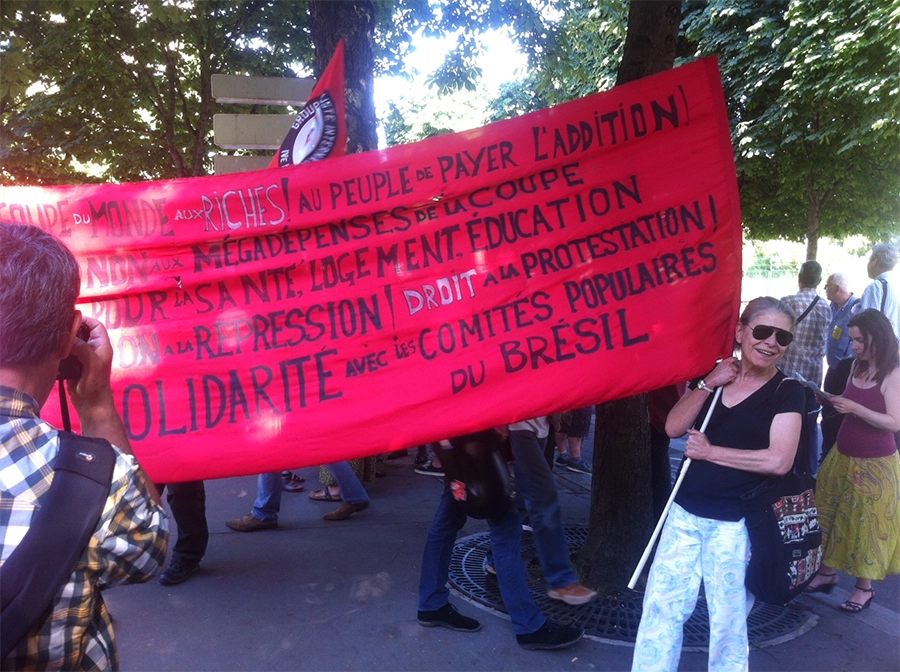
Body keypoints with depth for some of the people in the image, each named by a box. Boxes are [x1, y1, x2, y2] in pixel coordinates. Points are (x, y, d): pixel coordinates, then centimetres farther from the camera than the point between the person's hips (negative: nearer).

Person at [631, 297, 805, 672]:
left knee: (728, 621, 11)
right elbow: (673, 428, -3)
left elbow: (779, 461, -17)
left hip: (735, 524, -3)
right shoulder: (711, 374, 7)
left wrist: (709, 451, -12)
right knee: (661, 606, 9)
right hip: (685, 513, 4)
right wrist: (709, 384, -11)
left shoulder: (787, 393, -5)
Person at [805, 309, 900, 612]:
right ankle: (827, 573, 29)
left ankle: (864, 587, 23)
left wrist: (855, 407, -28)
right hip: (842, 456, 7)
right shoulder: (857, 366, 4)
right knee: (831, 516, 14)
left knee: (866, 523, 7)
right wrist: (832, 401, -4)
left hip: (874, 463, -7)